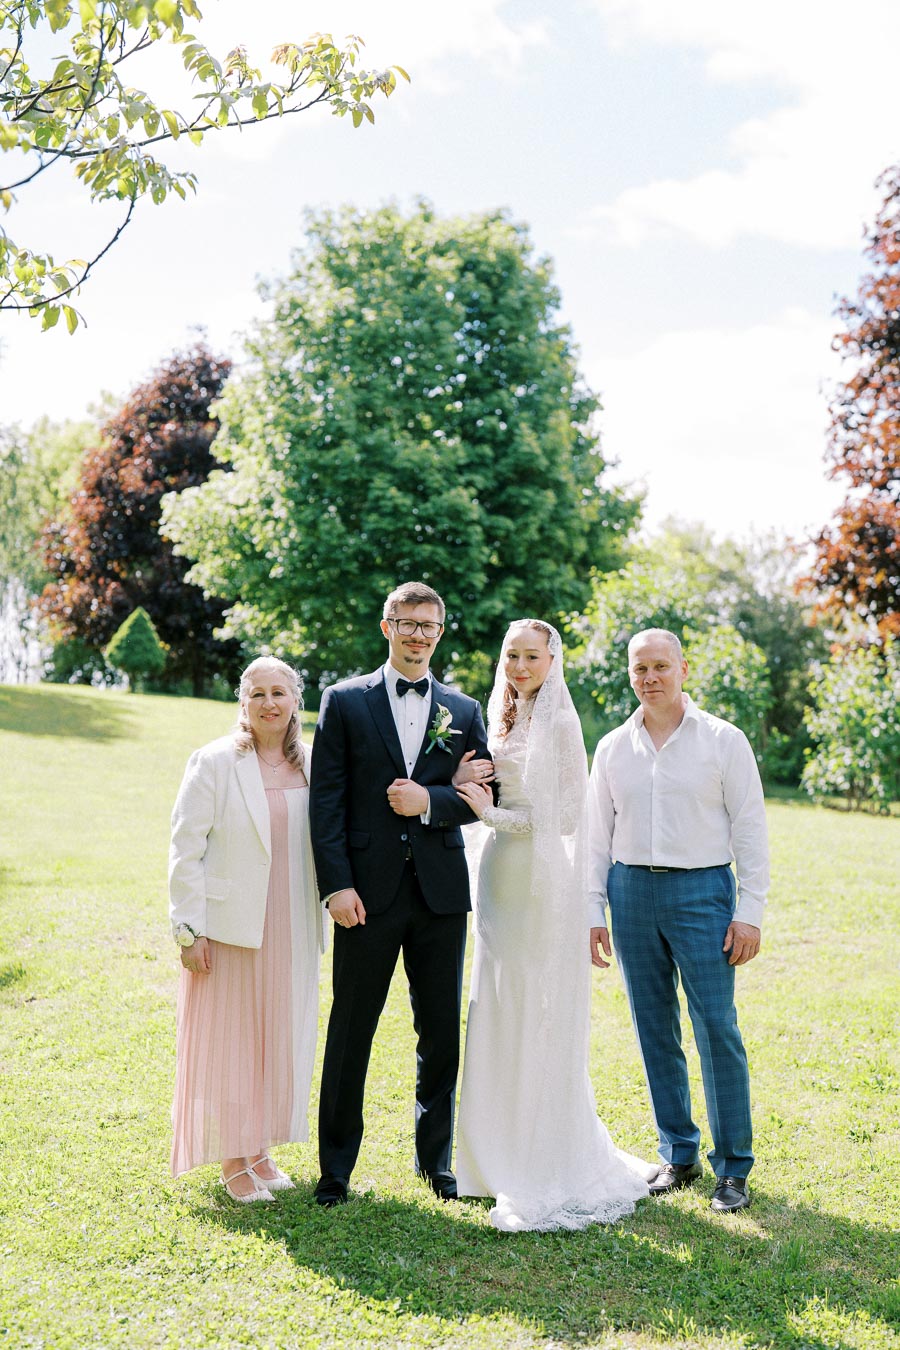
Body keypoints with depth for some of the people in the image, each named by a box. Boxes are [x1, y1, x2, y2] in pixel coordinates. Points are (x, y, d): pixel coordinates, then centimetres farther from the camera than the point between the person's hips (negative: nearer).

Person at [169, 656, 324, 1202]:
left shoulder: (312, 765, 4)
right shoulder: (215, 762, -8)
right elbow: (186, 849, -8)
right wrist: (189, 931, -12)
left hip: (292, 931, 4)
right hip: (230, 926, -4)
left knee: (282, 1039, 13)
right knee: (229, 1039, 5)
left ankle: (261, 1150, 29)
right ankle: (233, 1161, 19)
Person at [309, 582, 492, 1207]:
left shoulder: (464, 710, 10)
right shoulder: (345, 700, 3)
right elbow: (327, 799, -3)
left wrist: (431, 799, -12)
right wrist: (337, 884, -11)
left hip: (441, 891, 2)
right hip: (369, 890, -2)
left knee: (442, 1030, 9)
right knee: (351, 1031, 5)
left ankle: (436, 1159, 25)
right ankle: (336, 1167, 18)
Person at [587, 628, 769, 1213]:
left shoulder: (723, 740, 0)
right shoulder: (612, 748, 9)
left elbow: (750, 830, -1)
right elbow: (598, 836, 13)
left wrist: (750, 912, -7)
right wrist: (593, 912, 8)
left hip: (702, 889, -3)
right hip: (632, 891, 3)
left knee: (718, 1028, -6)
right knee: (655, 1031, 7)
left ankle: (734, 1166, 6)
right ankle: (679, 1154, 20)